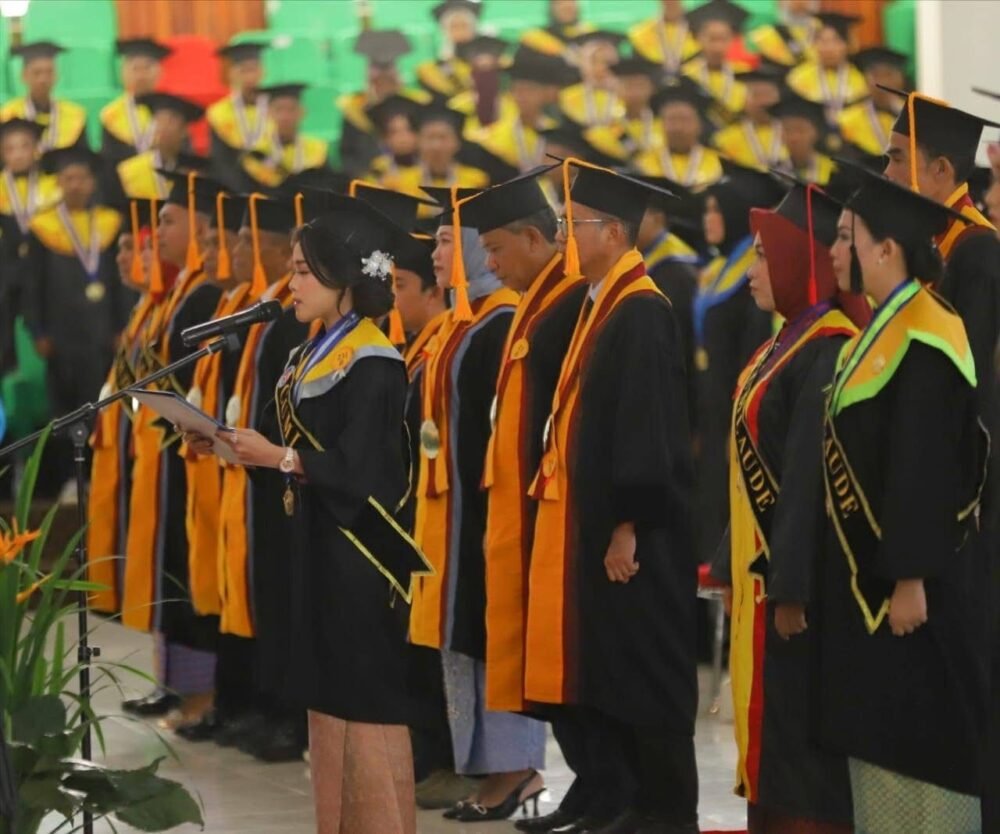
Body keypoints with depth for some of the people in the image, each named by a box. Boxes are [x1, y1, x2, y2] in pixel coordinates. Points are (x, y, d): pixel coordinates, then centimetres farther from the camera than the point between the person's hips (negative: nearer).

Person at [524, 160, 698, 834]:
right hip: (589, 521, 9)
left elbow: (649, 424, -20)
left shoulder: (641, 312, -15)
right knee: (601, 674, 12)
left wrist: (630, 524, -21)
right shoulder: (599, 307, 14)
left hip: (631, 530, -9)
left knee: (643, 675, -2)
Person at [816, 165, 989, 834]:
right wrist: (873, 576, 18)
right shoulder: (880, 332, 14)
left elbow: (926, 469, -21)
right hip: (868, 575, 10)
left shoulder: (923, 339, -16)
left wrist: (911, 579, -23)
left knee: (919, 743, -5)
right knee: (878, 741, 12)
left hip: (911, 582, -10)